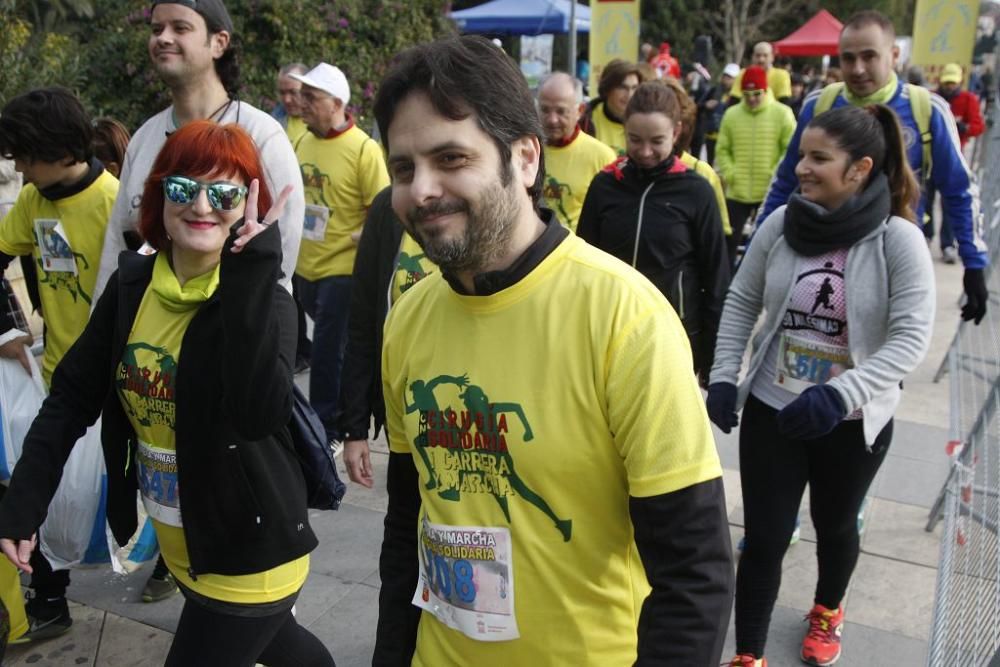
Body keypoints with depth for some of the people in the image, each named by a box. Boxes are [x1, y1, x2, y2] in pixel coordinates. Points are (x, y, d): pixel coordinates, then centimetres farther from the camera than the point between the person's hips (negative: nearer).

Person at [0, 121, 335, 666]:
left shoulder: (263, 301, -19)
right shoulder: (131, 284, -3)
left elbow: (260, 415, -36)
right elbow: (72, 396, 2)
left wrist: (250, 278, -36)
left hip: (249, 557, -5)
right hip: (183, 550, 6)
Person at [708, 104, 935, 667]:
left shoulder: (898, 239, -16)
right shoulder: (781, 225, -8)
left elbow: (912, 338, -19)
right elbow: (741, 302, 3)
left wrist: (840, 395, -30)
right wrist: (724, 376, -5)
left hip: (854, 420, -1)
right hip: (771, 408, 1)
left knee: (835, 525, 22)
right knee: (764, 537, 5)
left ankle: (828, 611, 53)